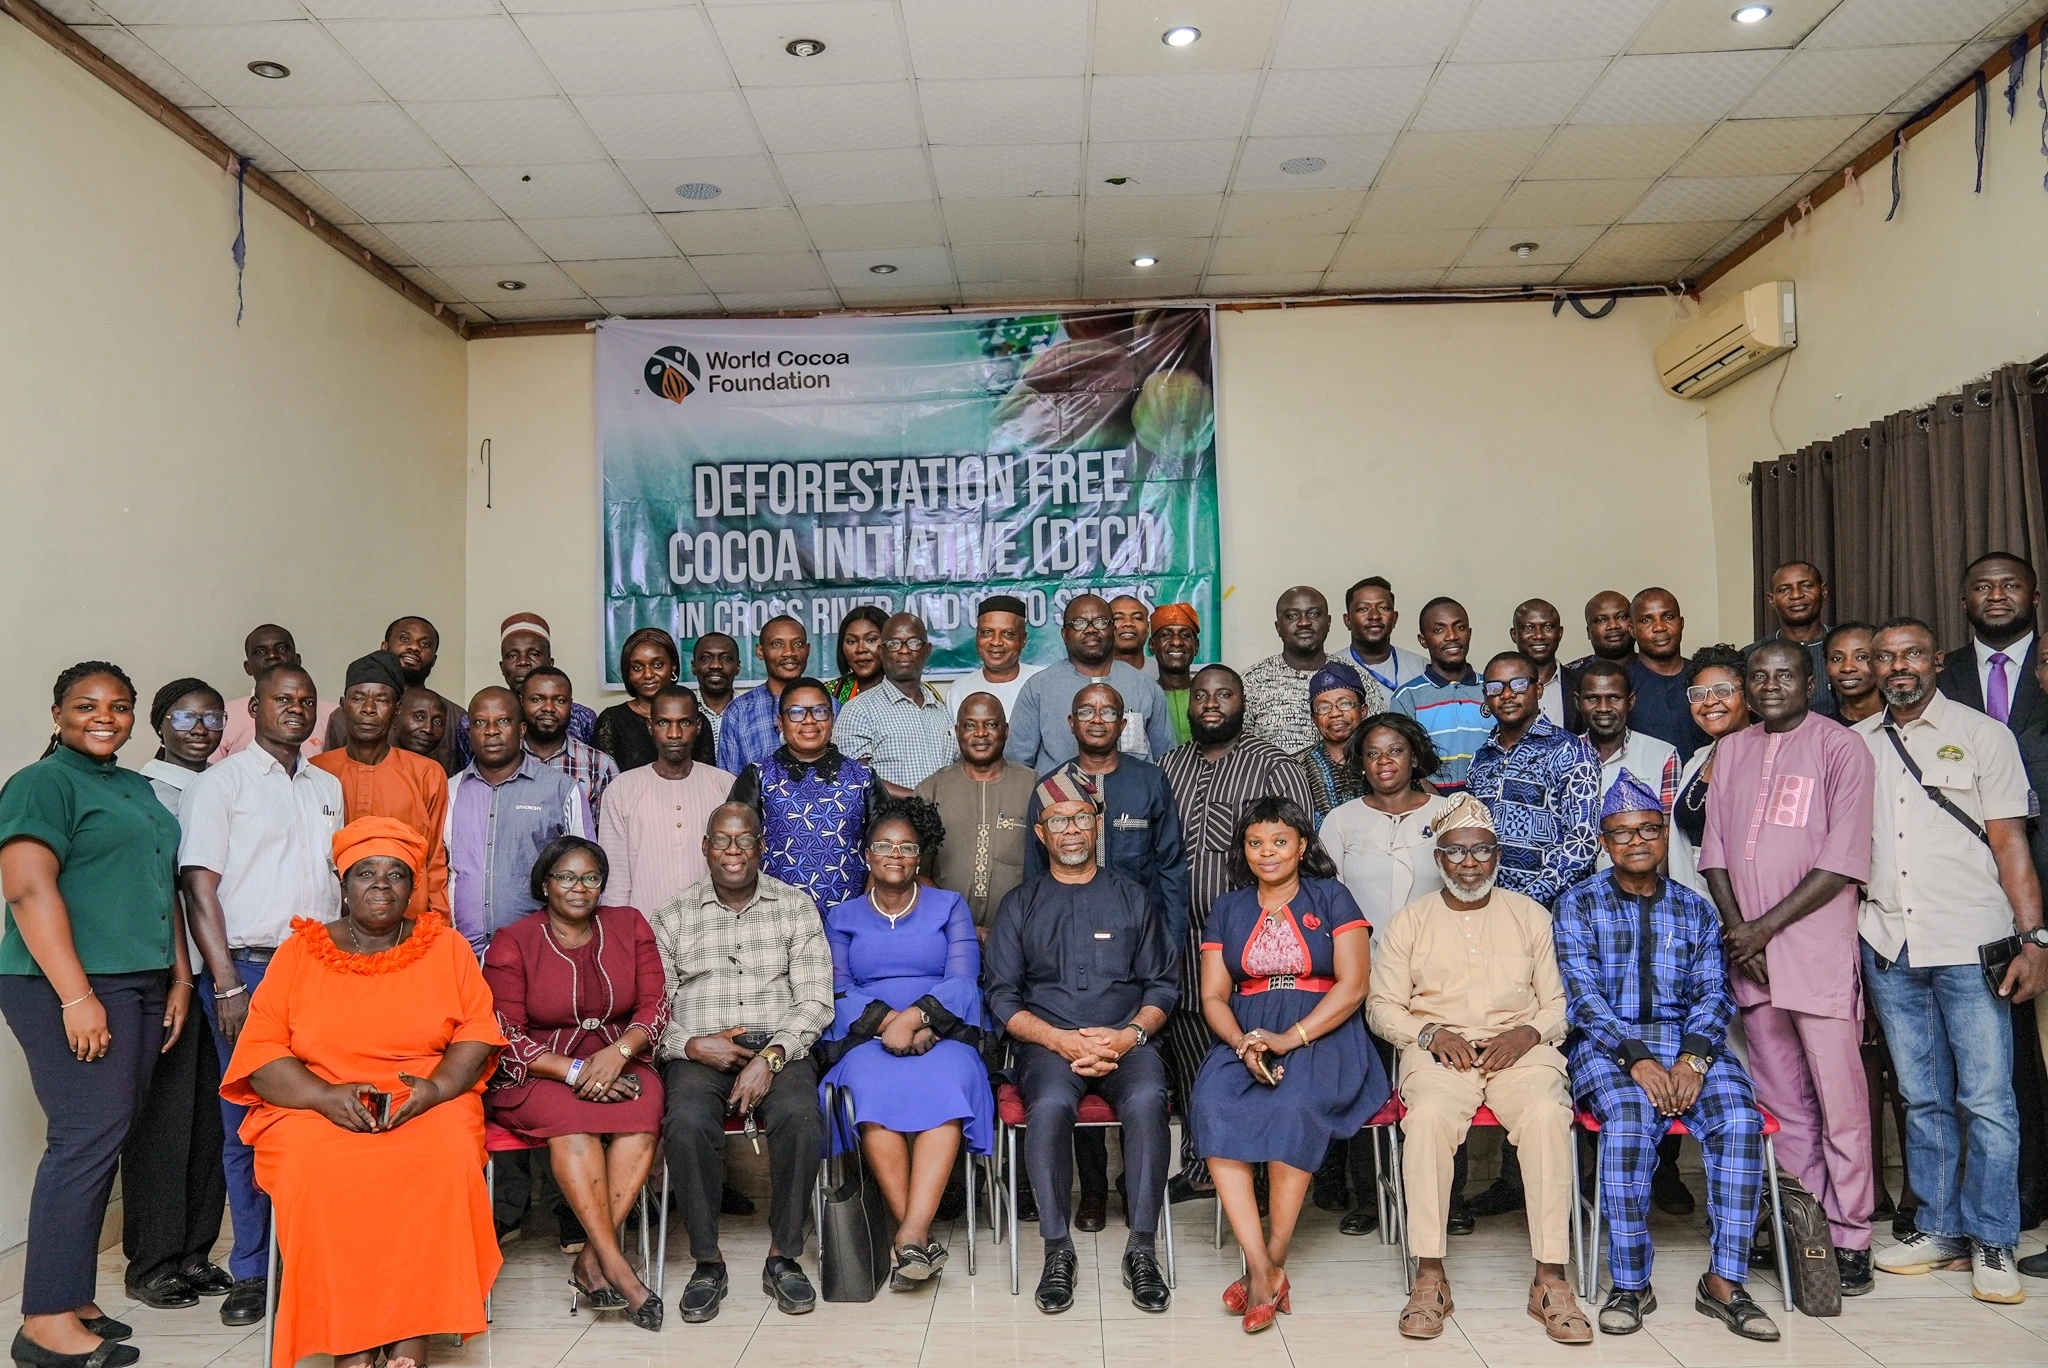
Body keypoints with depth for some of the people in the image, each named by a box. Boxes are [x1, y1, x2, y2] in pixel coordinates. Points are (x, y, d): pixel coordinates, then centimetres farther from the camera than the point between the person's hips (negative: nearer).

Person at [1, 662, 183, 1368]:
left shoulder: (139, 789, 19)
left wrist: (179, 977, 16)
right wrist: (76, 996, -21)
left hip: (140, 987, 8)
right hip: (72, 990, -8)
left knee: (102, 1141, 8)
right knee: (86, 1137, -11)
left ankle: (72, 1299, 15)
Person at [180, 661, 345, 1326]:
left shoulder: (328, 787, 16)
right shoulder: (221, 782, 2)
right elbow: (199, 884, -4)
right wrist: (227, 985, -11)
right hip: (247, 967, -4)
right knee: (248, 1122, 1)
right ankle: (253, 1271, 13)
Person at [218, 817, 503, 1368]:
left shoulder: (445, 946, 11)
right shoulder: (299, 952, 9)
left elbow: (478, 1033, 5)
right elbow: (260, 1053, 2)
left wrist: (435, 1086, -14)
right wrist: (326, 1095, -15)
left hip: (429, 1107, 0)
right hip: (314, 1110, 0)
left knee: (444, 1162, -32)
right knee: (317, 1172, -33)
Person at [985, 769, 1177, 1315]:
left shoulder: (1131, 898, 17)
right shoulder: (1021, 905, 15)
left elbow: (1162, 984, 11)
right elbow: (1003, 997, 6)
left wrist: (1130, 1034, -9)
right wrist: (1061, 1040, -10)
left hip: (1126, 1040, 0)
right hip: (1048, 1042, 0)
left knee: (1146, 1100, -33)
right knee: (1049, 1104, -34)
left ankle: (1141, 1249, -23)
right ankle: (1057, 1250, -21)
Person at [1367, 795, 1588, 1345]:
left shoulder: (1531, 916, 13)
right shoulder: (1409, 921, 11)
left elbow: (1559, 1003, 11)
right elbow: (1382, 1007, 9)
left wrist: (1528, 1033, -10)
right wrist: (1429, 1033, -10)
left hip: (1520, 1047, 1)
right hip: (1439, 1048, 0)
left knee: (1547, 1113, -32)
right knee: (1429, 1114, -33)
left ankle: (1550, 1280, -25)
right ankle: (1429, 1277, -25)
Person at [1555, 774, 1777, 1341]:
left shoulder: (1695, 910, 15)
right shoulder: (1579, 905, 6)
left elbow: (1712, 993, 6)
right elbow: (1582, 995, -5)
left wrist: (1693, 1058, -14)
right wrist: (1636, 1059, -19)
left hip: (1689, 1042, 3)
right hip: (1608, 1045, -3)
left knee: (1739, 1119, -26)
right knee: (1630, 1120, -32)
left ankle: (1724, 1281, -19)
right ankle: (1630, 1285, -21)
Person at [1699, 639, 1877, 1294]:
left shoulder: (1840, 747, -2)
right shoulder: (1730, 750, 14)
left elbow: (1844, 861, -9)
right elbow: (1714, 849, 12)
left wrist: (1766, 927, -11)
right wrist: (1737, 929, -2)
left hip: (1818, 950, -4)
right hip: (1748, 954, 5)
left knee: (1840, 1101, -3)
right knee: (1782, 1103, 9)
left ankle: (1848, 1238, 7)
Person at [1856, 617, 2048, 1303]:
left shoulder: (1983, 734, 3)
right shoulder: (1854, 744, 12)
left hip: (1970, 945, -3)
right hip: (1889, 949, 3)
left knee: (1986, 1099, -2)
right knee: (1923, 1098, 10)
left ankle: (1993, 1244, 9)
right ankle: (1939, 1229, 21)